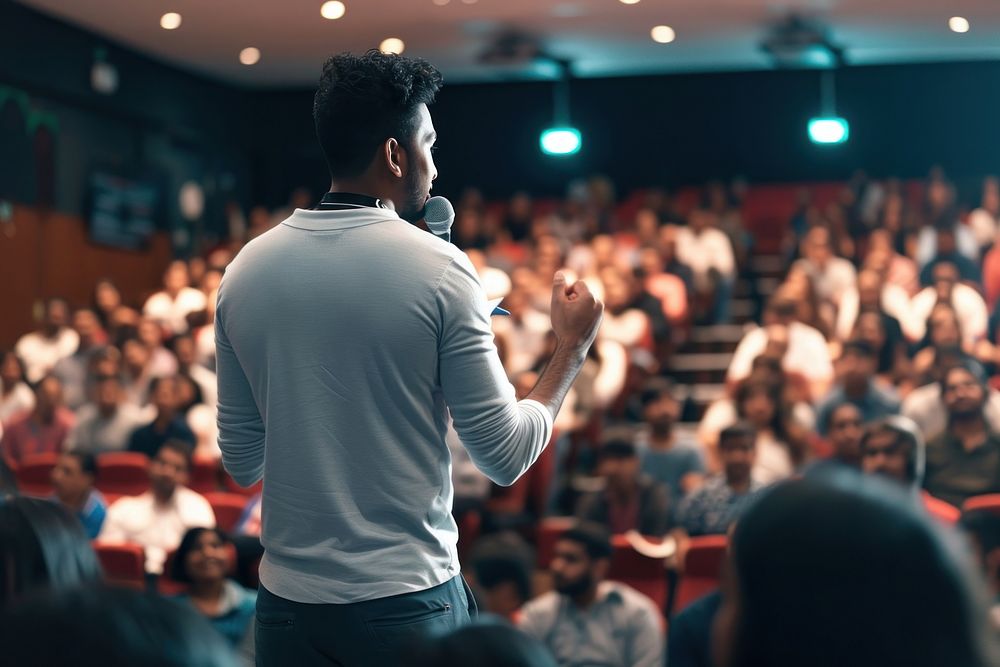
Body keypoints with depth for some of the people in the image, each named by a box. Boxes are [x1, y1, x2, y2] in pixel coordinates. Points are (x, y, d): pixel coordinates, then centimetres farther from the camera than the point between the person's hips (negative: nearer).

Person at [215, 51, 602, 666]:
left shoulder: (245, 270, 1)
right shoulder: (439, 268, -11)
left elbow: (242, 464, 8)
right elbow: (506, 457, -7)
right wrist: (573, 347, 7)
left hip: (289, 603, 4)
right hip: (408, 602, -3)